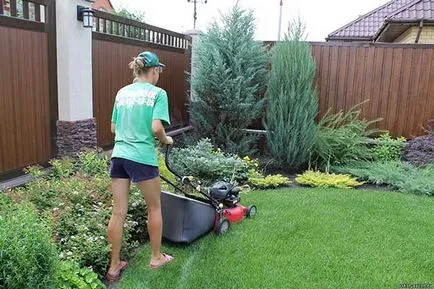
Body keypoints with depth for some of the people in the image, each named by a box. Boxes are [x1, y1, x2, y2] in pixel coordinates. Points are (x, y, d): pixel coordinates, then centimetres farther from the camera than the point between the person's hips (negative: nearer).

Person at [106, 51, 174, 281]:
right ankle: (156, 257, 29)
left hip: (119, 156, 6)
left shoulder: (122, 92, 13)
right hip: (142, 157, -5)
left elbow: (113, 128, 16)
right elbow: (156, 127, -15)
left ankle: (114, 266, 21)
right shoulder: (157, 93, -4)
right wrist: (166, 140, 3)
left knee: (118, 211, 10)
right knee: (154, 207, 14)